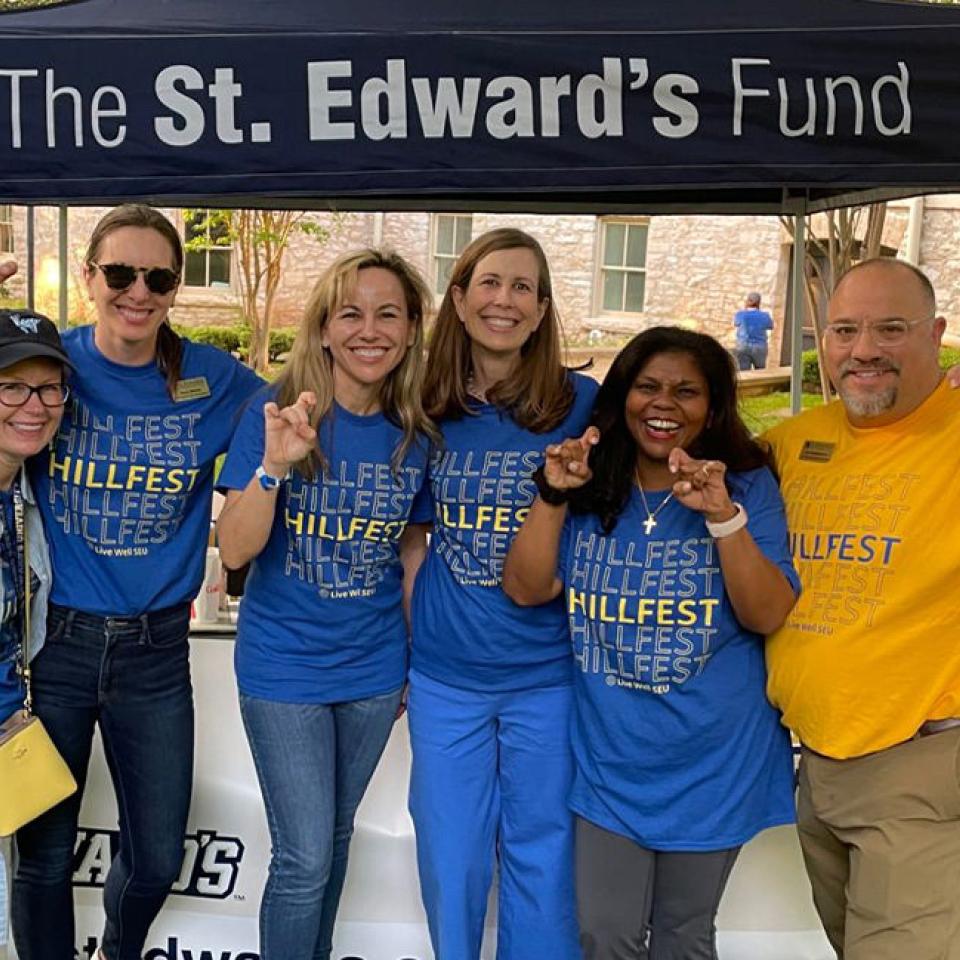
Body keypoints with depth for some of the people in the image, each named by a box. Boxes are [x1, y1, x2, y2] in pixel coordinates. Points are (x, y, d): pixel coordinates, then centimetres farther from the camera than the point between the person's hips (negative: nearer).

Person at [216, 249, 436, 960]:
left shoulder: (417, 438, -4)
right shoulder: (275, 418, -13)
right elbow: (234, 551, -18)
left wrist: (419, 655, 10)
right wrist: (274, 466, -33)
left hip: (374, 670, 4)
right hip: (284, 668, -3)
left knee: (336, 834, 20)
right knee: (305, 858, 0)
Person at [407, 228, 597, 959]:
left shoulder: (582, 404, -6)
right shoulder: (428, 410, 0)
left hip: (549, 674, -2)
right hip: (445, 673, 2)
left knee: (541, 856, 13)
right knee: (450, 860, 13)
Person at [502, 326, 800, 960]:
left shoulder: (747, 485, -7)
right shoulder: (590, 487, 0)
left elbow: (768, 616, -15)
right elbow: (526, 589, -8)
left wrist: (723, 516, -28)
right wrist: (553, 495, -20)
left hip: (711, 763, -1)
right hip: (610, 759, 1)